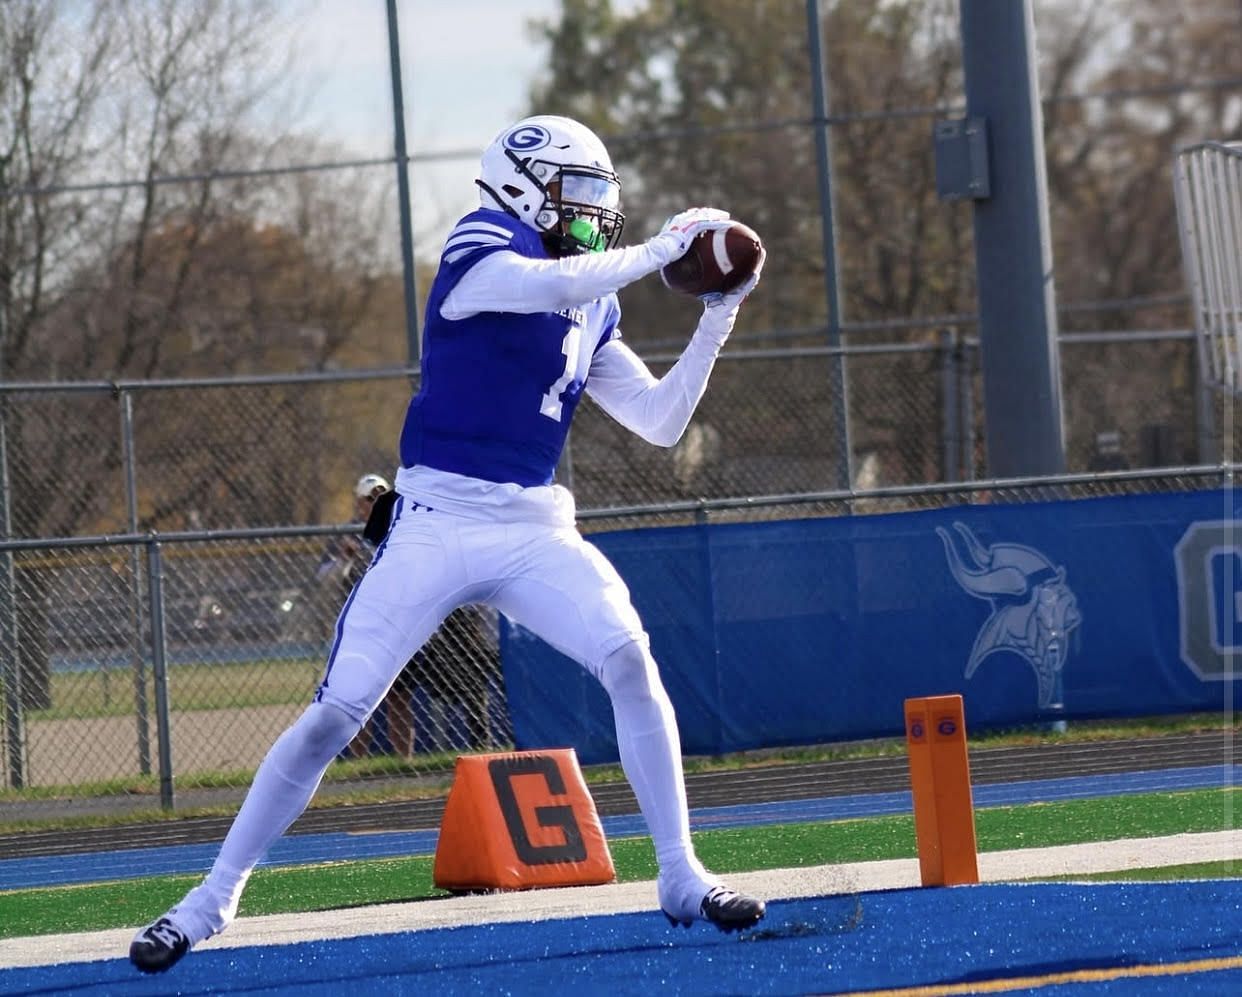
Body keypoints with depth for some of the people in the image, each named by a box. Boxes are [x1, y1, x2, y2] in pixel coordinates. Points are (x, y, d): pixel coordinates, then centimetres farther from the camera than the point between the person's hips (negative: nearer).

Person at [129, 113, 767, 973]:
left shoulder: (593, 313, 15)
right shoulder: (481, 248, -6)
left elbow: (662, 421, 15)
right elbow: (555, 284, -27)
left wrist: (719, 315, 7)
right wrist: (664, 247, -15)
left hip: (535, 530, 5)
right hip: (436, 523, -5)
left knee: (631, 660, -17)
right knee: (337, 713, -8)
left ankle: (681, 876, -8)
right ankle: (213, 898, 5)